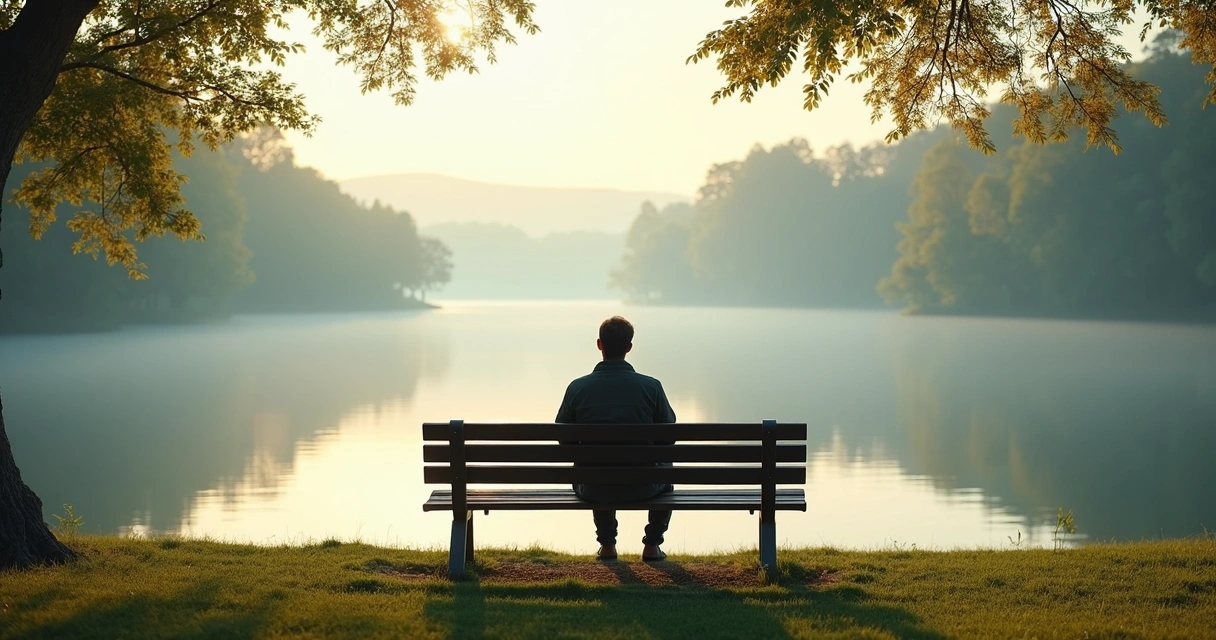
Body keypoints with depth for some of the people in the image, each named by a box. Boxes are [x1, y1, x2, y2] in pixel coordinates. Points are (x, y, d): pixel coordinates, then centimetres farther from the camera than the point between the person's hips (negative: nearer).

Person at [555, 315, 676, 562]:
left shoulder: (577, 388, -9)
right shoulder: (651, 387, -11)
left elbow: (563, 438, 2)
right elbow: (668, 436, 0)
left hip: (593, 490, 1)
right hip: (641, 488, -1)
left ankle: (607, 544, 40)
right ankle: (652, 545, 33)